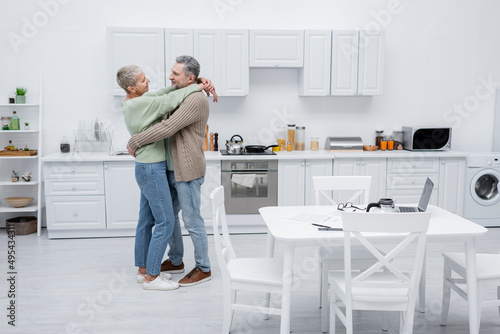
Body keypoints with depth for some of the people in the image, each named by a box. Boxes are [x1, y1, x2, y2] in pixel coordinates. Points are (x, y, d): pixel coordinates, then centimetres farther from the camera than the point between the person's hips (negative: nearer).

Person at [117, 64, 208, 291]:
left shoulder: (134, 102, 9)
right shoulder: (139, 104, -20)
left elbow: (162, 94, 8)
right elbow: (170, 100, -20)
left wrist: (198, 82, -2)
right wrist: (197, 86, -5)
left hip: (149, 169, 10)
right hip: (151, 169, -10)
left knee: (146, 221, 14)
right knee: (165, 222, -5)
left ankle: (143, 270, 24)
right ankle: (151, 277, 3)